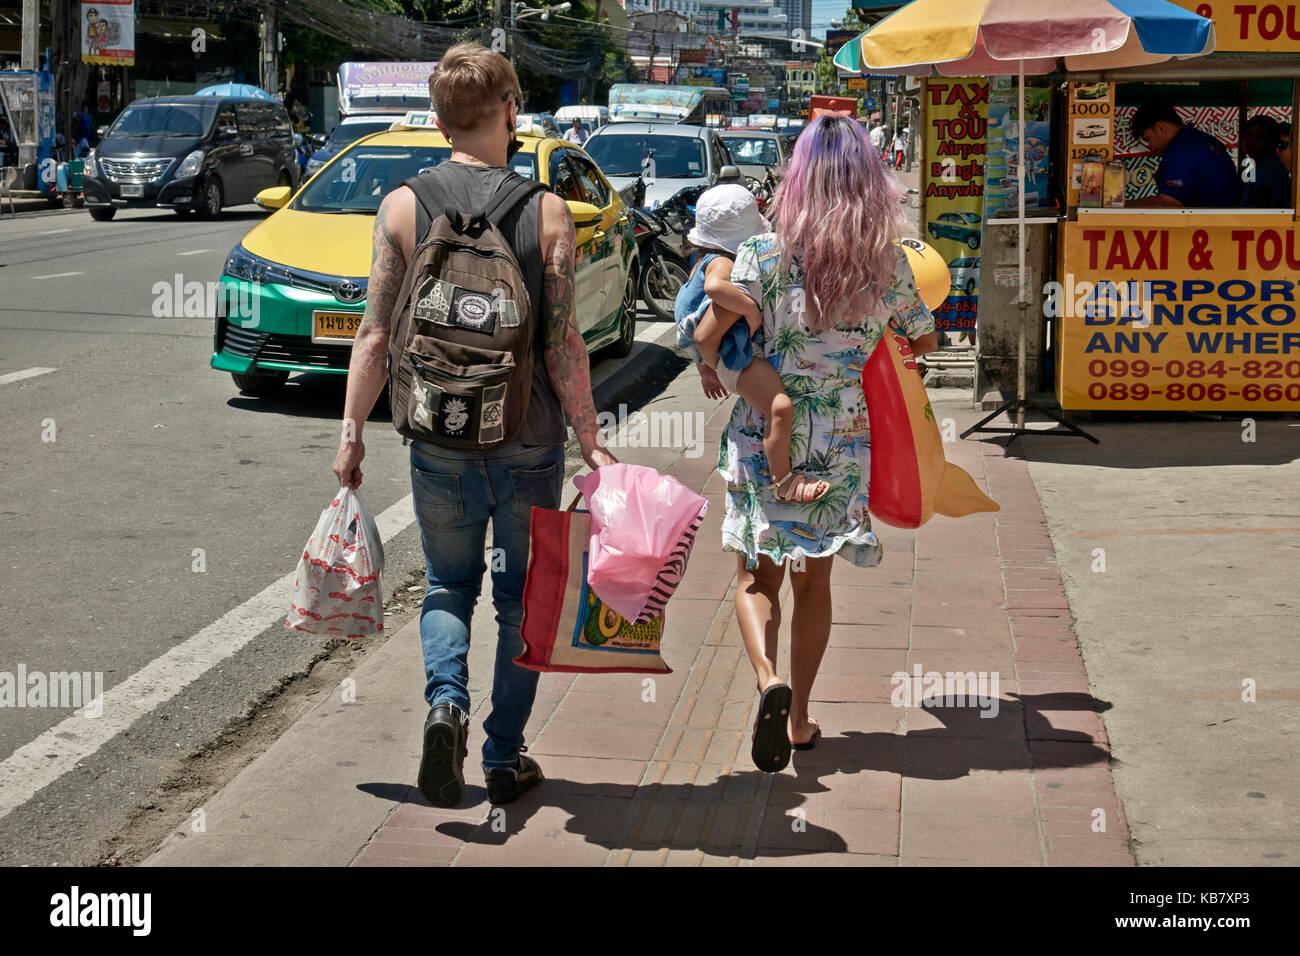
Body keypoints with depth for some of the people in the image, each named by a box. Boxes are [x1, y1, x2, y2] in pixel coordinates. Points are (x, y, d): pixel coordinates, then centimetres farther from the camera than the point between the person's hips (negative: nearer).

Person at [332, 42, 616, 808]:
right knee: (522, 596, 13)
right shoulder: (546, 212, -8)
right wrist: (591, 441, -3)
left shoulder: (403, 207, -4)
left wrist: (352, 431, 5)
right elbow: (563, 345, -10)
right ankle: (506, 758, 17)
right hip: (529, 440, -1)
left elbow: (376, 335, -4)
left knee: (448, 585, 18)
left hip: (439, 439, 1)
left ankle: (446, 702, -7)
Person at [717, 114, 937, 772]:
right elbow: (925, 342, 12)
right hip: (843, 443, 2)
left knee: (756, 574, 9)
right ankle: (798, 717, 22)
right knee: (814, 580, 16)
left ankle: (768, 681, -16)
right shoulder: (888, 262, -3)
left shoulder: (764, 254, -11)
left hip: (765, 434, -2)